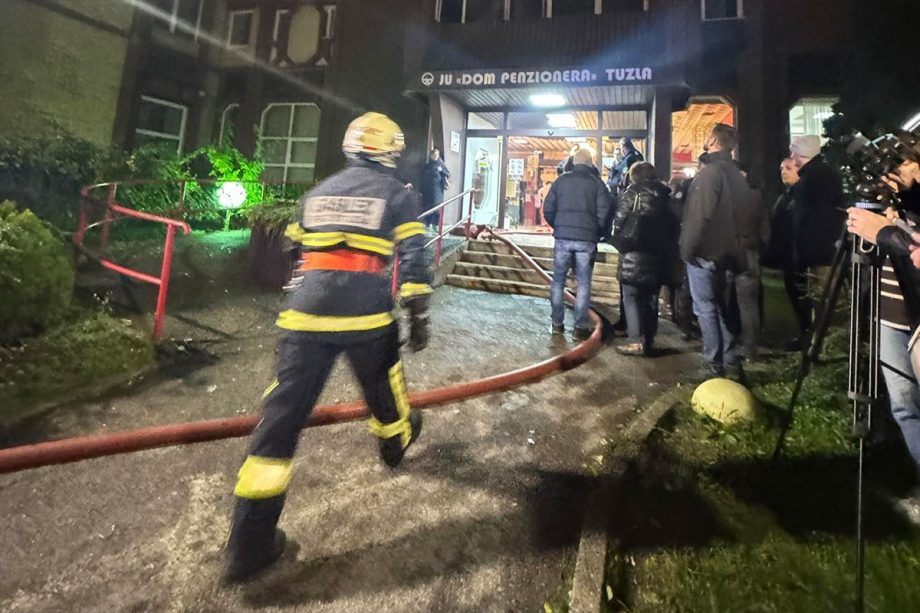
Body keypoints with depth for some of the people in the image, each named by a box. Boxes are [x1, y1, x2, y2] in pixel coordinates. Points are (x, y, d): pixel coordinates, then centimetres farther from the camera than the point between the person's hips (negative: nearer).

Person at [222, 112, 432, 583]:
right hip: (366, 318, -2)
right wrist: (419, 316, 2)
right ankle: (396, 439, 54)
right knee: (382, 386, 26)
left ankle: (249, 543, 6)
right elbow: (412, 260, -2)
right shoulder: (397, 195, 8)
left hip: (306, 314, 3)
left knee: (281, 415, 1)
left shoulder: (317, 193, 20)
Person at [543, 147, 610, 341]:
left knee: (558, 280, 11)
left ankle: (557, 323, 12)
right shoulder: (597, 183, 2)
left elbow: (547, 209, 5)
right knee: (583, 283, 4)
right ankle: (580, 327, 4)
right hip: (587, 239, -1)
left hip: (562, 237, 1)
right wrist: (598, 234, 13)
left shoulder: (561, 180, 7)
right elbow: (603, 214, -3)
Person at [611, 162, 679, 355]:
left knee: (632, 297, -2)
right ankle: (649, 340, 17)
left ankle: (635, 341, -7)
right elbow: (674, 226, 10)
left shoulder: (632, 193, -4)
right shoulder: (664, 196, 12)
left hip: (635, 254, -6)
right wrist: (668, 249, 15)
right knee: (651, 298, 12)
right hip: (659, 256, 6)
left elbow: (620, 222, -10)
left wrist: (621, 245, 2)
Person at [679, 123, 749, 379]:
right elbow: (737, 214, 16)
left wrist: (687, 248, -15)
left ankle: (714, 364, 3)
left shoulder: (710, 172, -16)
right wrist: (736, 249, 19)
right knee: (722, 307, 15)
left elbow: (700, 216, -22)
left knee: (705, 308, -2)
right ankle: (731, 362, 21)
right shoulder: (736, 174, 12)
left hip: (705, 252, -9)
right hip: (726, 252, 9)